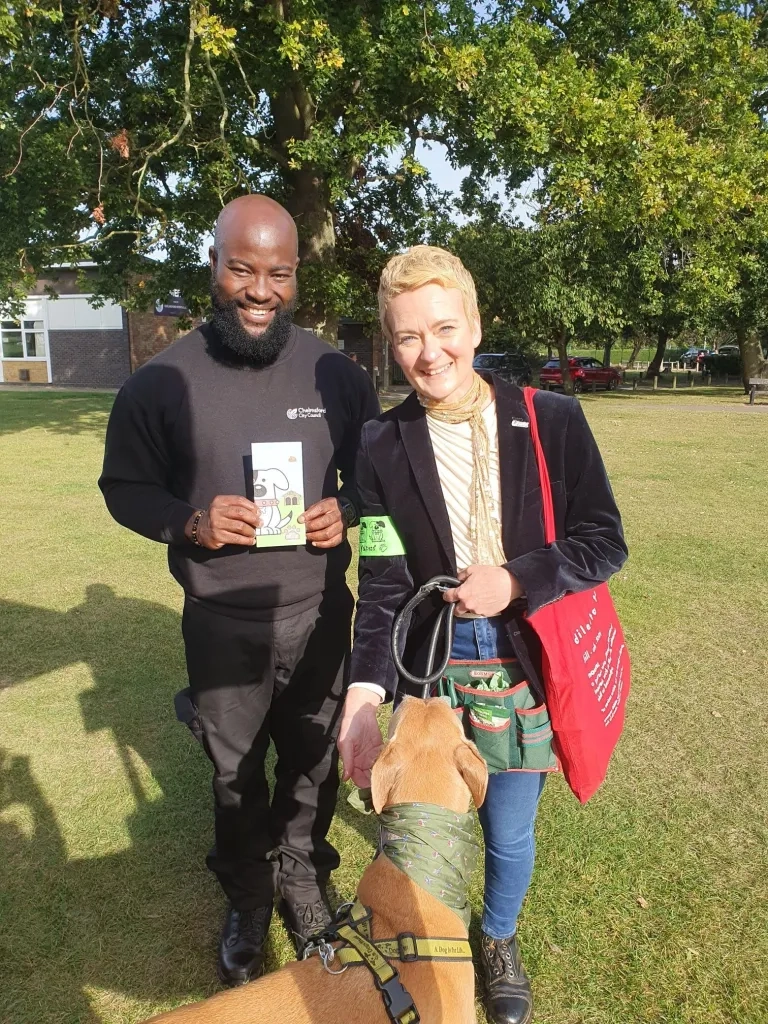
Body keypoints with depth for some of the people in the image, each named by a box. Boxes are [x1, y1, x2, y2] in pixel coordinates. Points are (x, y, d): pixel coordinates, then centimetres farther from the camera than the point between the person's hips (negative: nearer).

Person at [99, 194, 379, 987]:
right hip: (222, 624, -1)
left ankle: (302, 877, 47)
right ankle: (247, 900, 45)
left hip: (320, 615, 1)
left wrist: (345, 510, -15)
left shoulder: (335, 374, -6)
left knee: (315, 763, 18)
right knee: (235, 772, 19)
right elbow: (123, 488, -1)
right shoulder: (163, 381, -11)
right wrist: (189, 522, -20)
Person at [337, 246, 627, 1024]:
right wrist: (365, 690, -22)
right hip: (429, 665, 1)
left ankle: (500, 940, 50)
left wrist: (515, 581, -20)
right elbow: (382, 584, -9)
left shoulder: (551, 421, -10)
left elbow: (604, 542, -5)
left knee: (509, 832, 17)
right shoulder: (383, 446, -7)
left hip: (524, 665, -1)